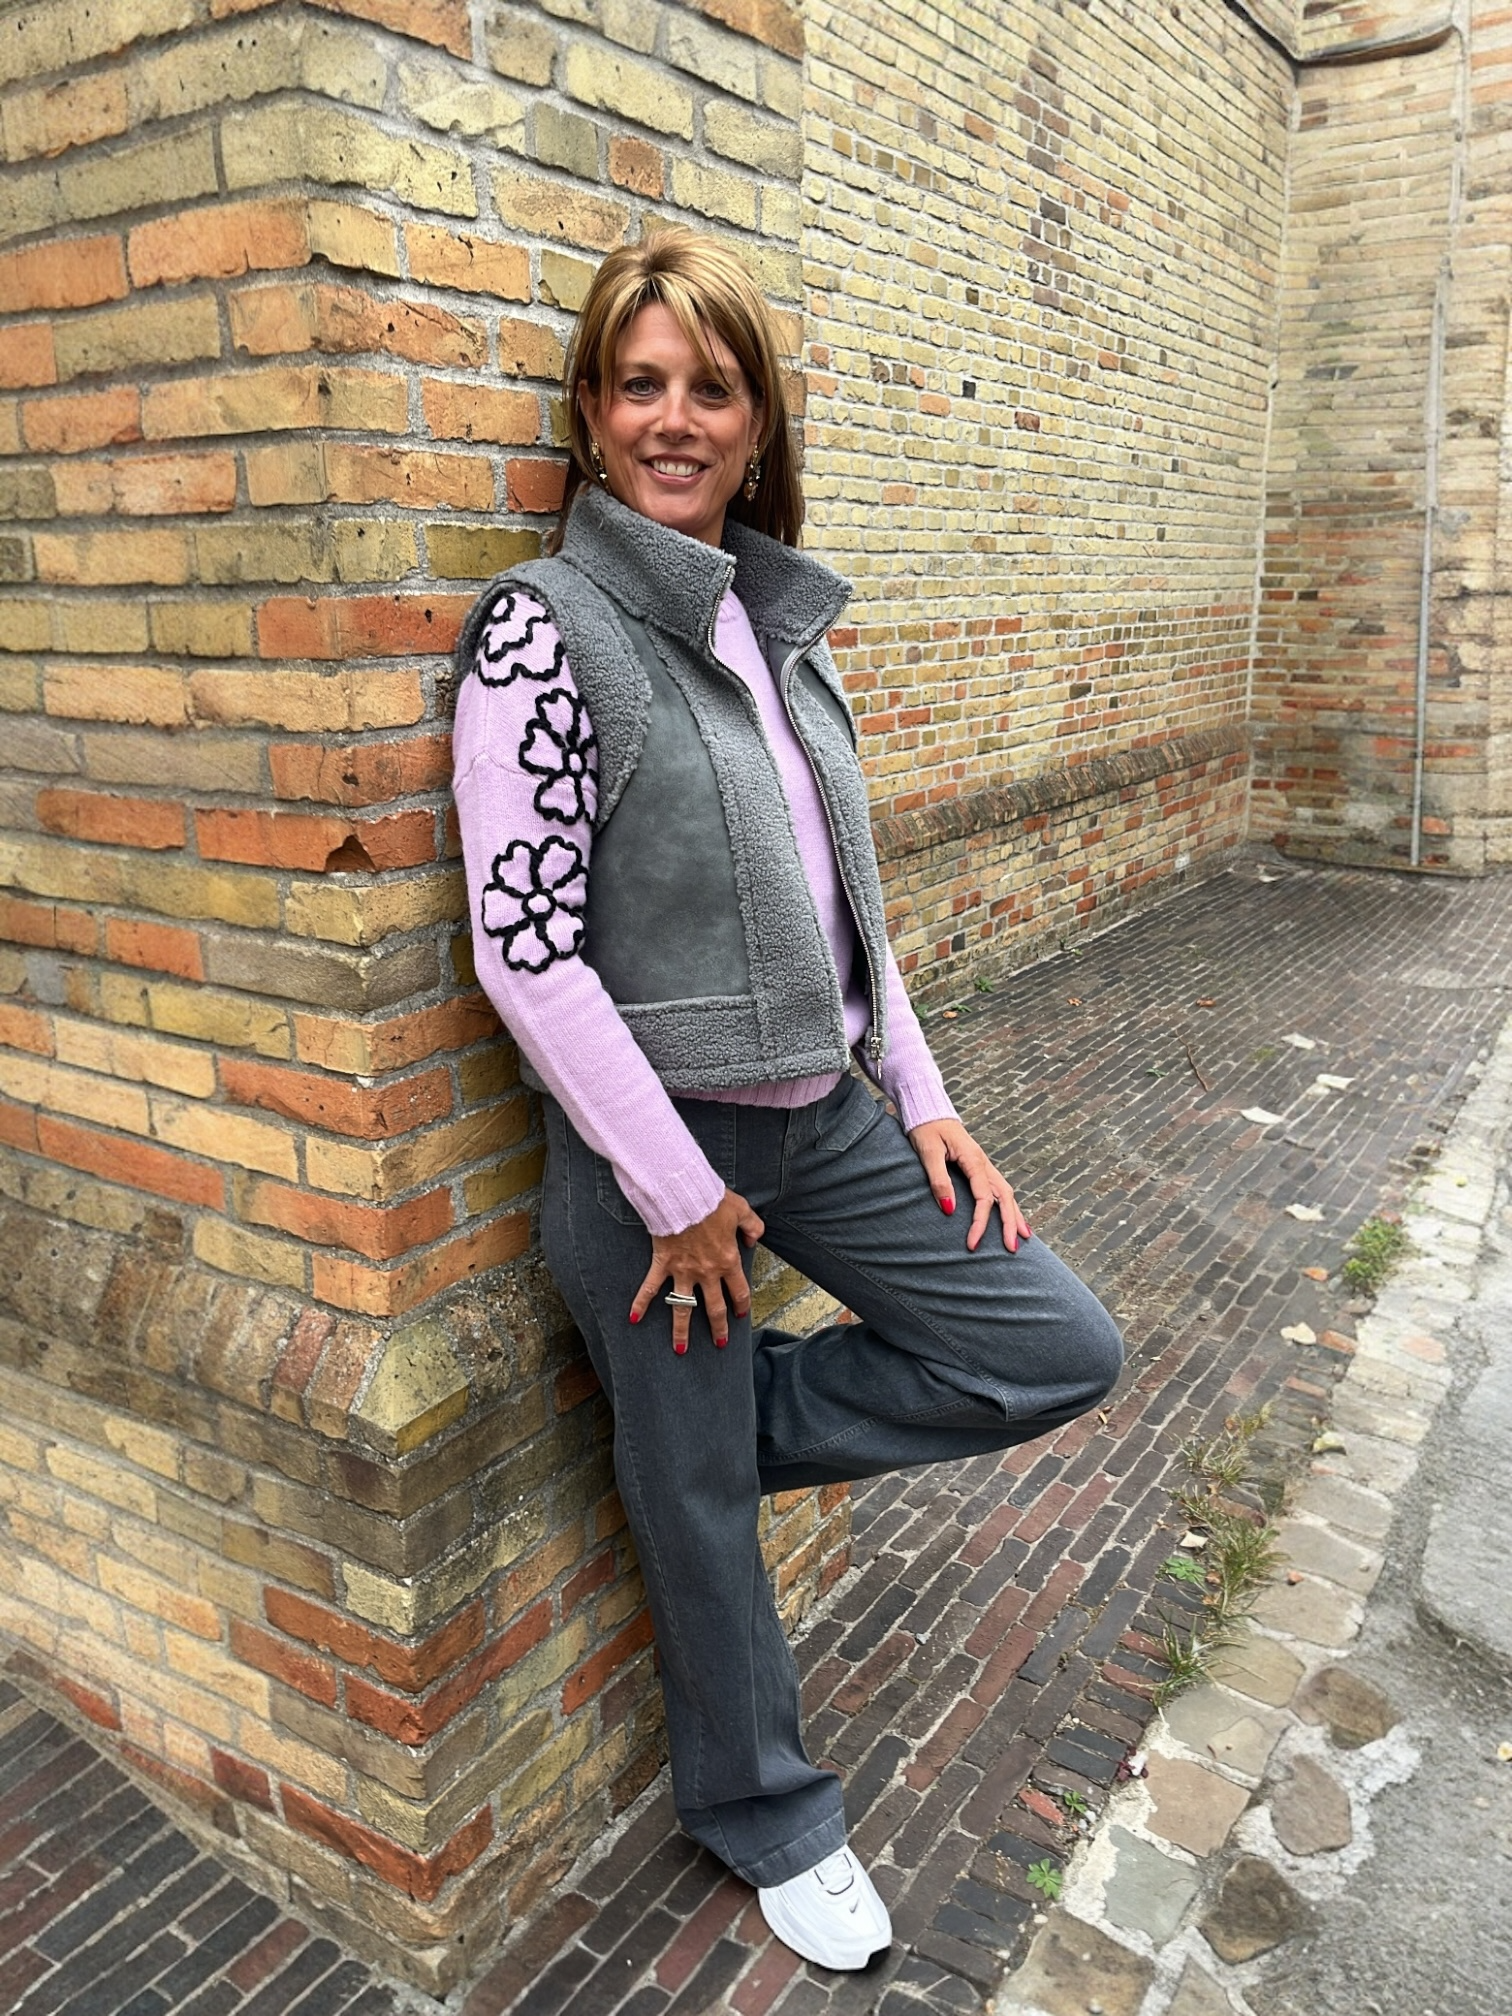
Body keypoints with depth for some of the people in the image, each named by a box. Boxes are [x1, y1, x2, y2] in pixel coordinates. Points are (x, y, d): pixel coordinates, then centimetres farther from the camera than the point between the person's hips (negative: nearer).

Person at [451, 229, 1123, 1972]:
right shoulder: (543, 629, -14)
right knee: (697, 1495, 12)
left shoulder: (779, 619, 8)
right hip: (652, 1142, -7)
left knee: (1062, 1352, 8)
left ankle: (732, 1419, 23)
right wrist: (678, 1193, -15)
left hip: (826, 1112, 7)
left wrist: (920, 1097, 8)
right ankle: (766, 1818, 40)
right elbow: (525, 955, -19)